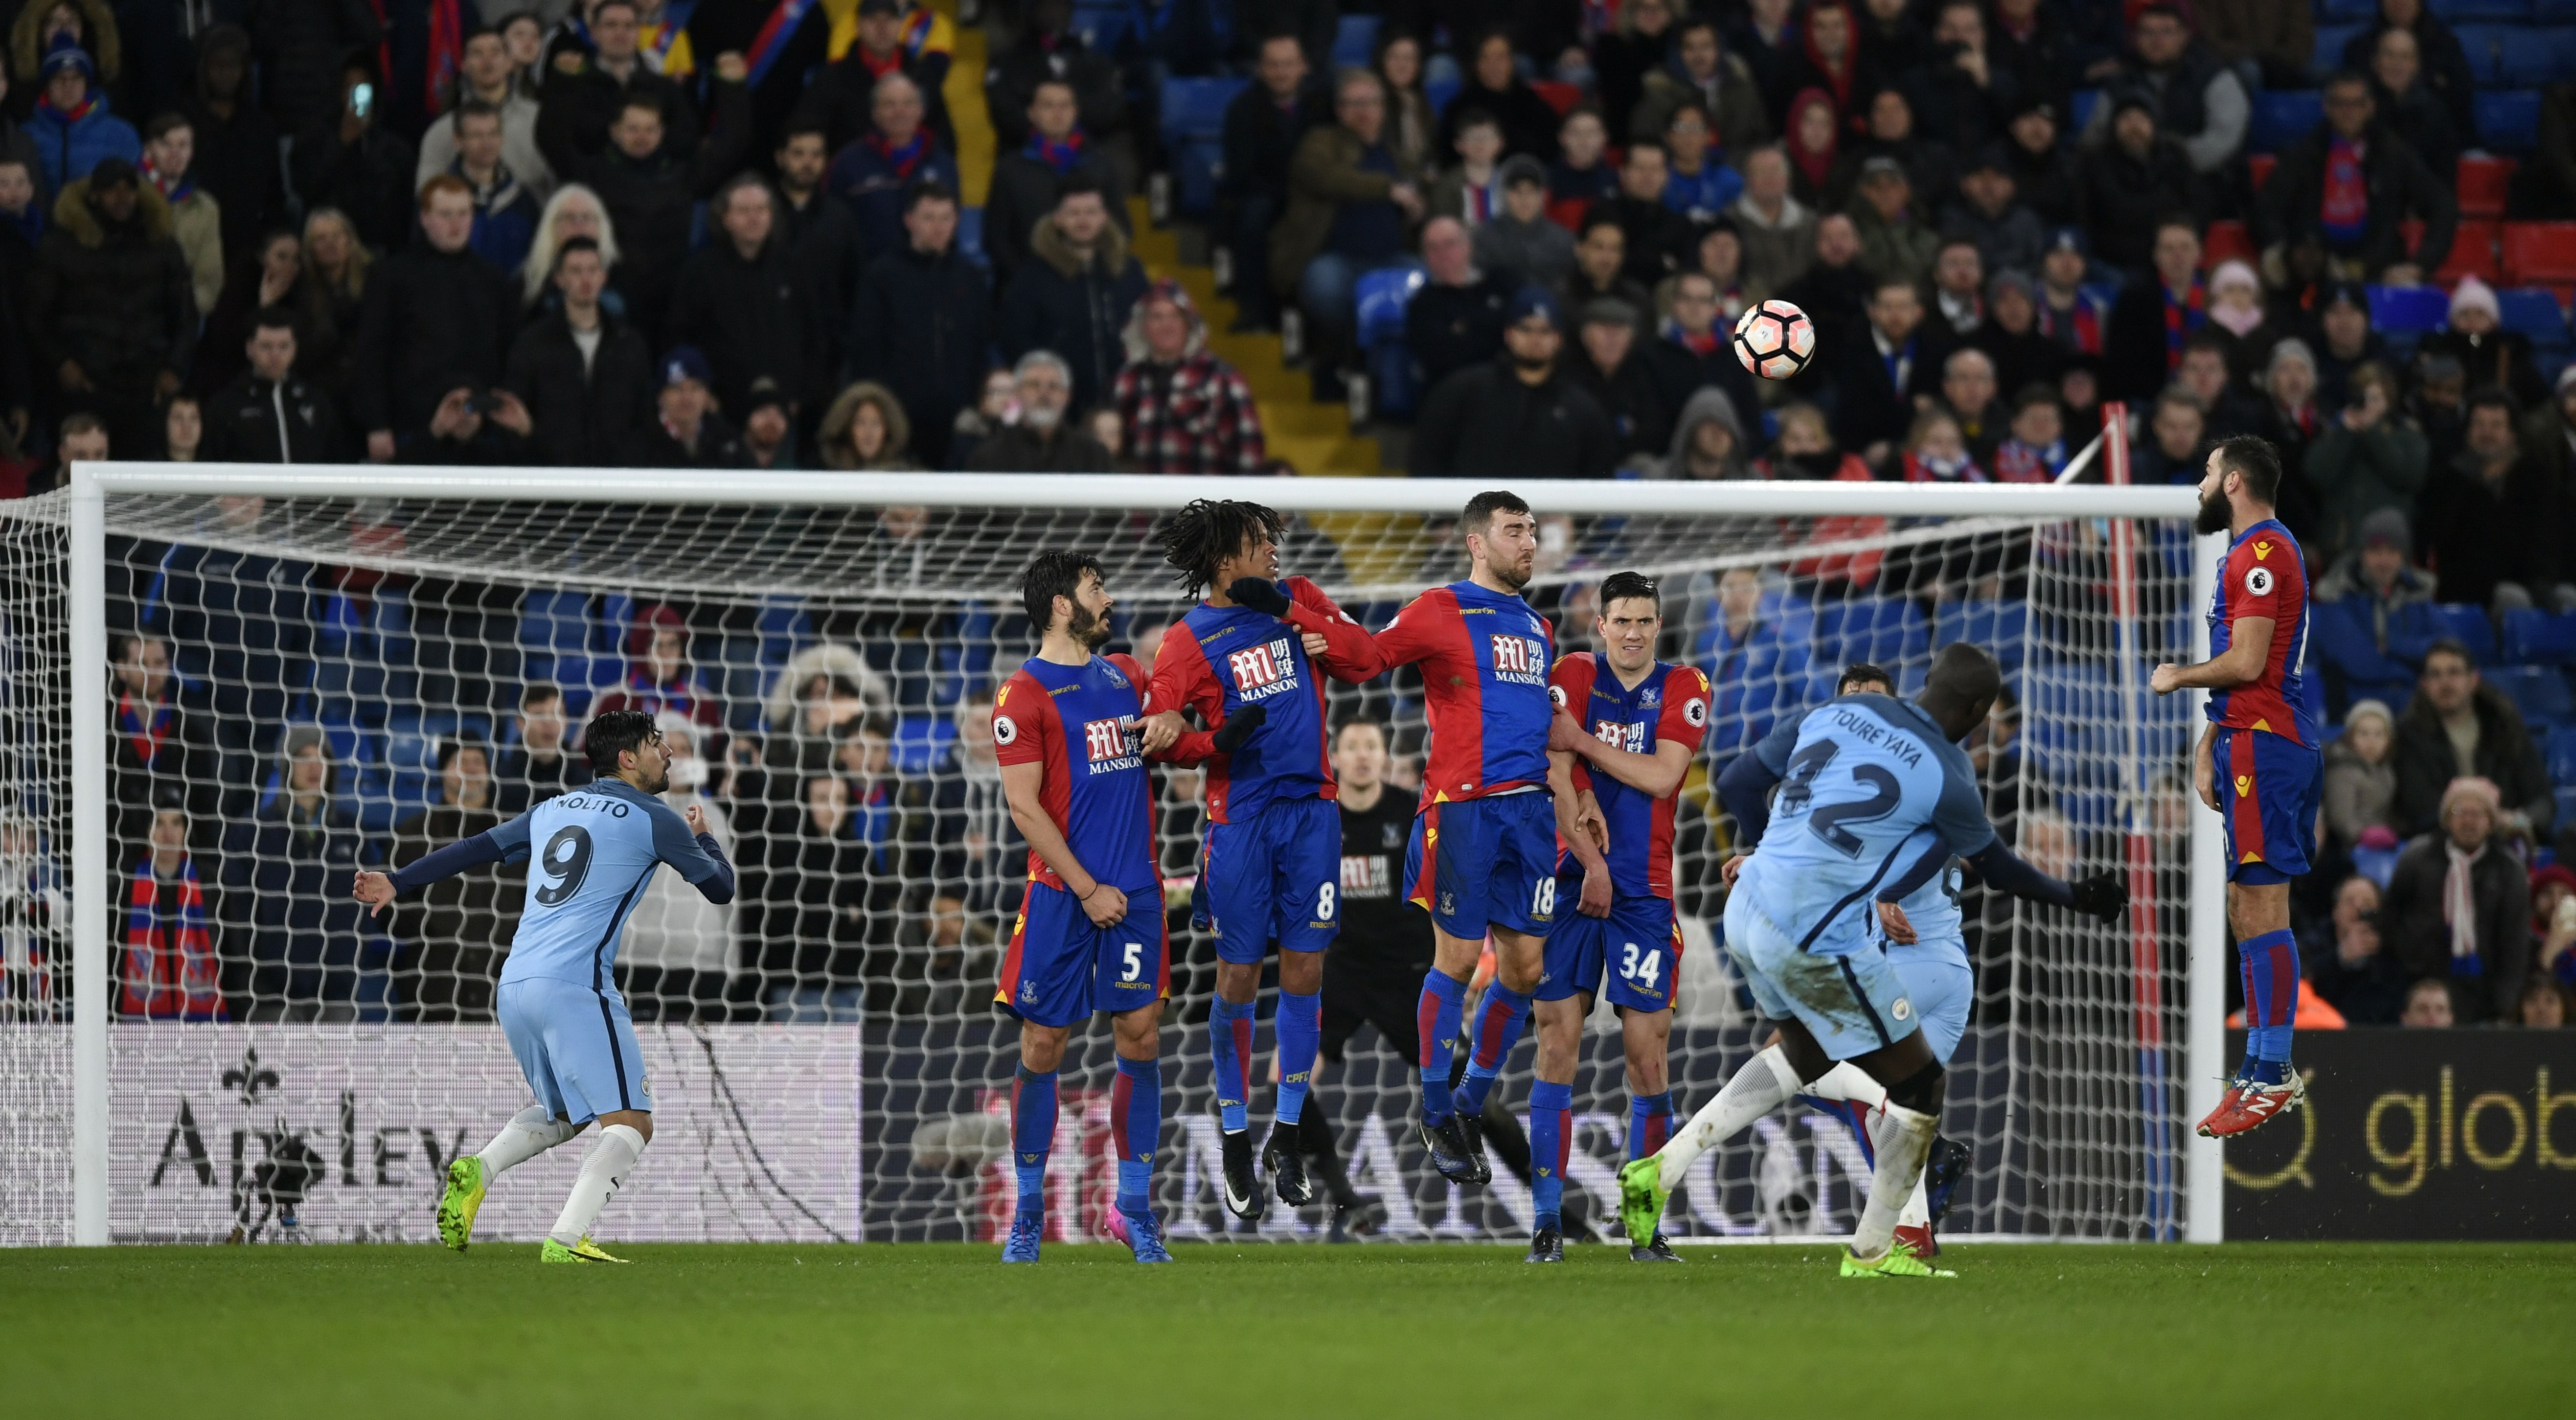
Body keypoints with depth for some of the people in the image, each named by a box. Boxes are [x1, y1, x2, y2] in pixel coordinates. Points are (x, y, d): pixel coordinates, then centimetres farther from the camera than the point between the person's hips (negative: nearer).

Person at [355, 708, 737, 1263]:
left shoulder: (553, 811, 20)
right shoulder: (655, 820, 2)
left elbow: (475, 849, 18)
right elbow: (721, 888, 12)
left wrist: (398, 882, 24)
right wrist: (704, 838, 32)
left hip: (513, 988, 8)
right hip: (575, 988, -8)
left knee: (562, 1113, 25)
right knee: (631, 1123, -8)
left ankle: (479, 1169, 1)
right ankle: (565, 1240, -23)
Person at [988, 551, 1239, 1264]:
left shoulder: (1126, 676, 13)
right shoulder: (1025, 693, -6)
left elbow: (1157, 749, 24)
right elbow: (1024, 808, -9)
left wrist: (1217, 741, 4)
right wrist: (1088, 890, -12)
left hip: (1134, 889, 5)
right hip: (1062, 892, -5)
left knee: (1141, 1035, 0)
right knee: (1042, 1045, 0)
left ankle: (1136, 1205, 7)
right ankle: (1028, 1211, 11)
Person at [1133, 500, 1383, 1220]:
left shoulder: (1296, 600, 9)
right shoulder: (1190, 640, -2)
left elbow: (1369, 660, 1)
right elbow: (1156, 725, -7)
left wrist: (1295, 614, -9)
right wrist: (1213, 736, -26)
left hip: (1310, 809, 3)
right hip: (1239, 819, -3)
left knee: (1304, 972, 3)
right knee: (1238, 978, 0)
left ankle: (1286, 1136, 15)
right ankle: (1235, 1142, 12)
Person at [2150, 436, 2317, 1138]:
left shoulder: (2262, 554, -12)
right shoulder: (2259, 552, 21)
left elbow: (2245, 663, -19)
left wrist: (2178, 678, -3)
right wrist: (2208, 745, 19)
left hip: (2262, 744, -11)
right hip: (2253, 743, 11)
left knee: (2261, 908, -12)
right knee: (2246, 910, 13)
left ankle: (2272, 1078, -15)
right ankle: (2262, 1067, 16)